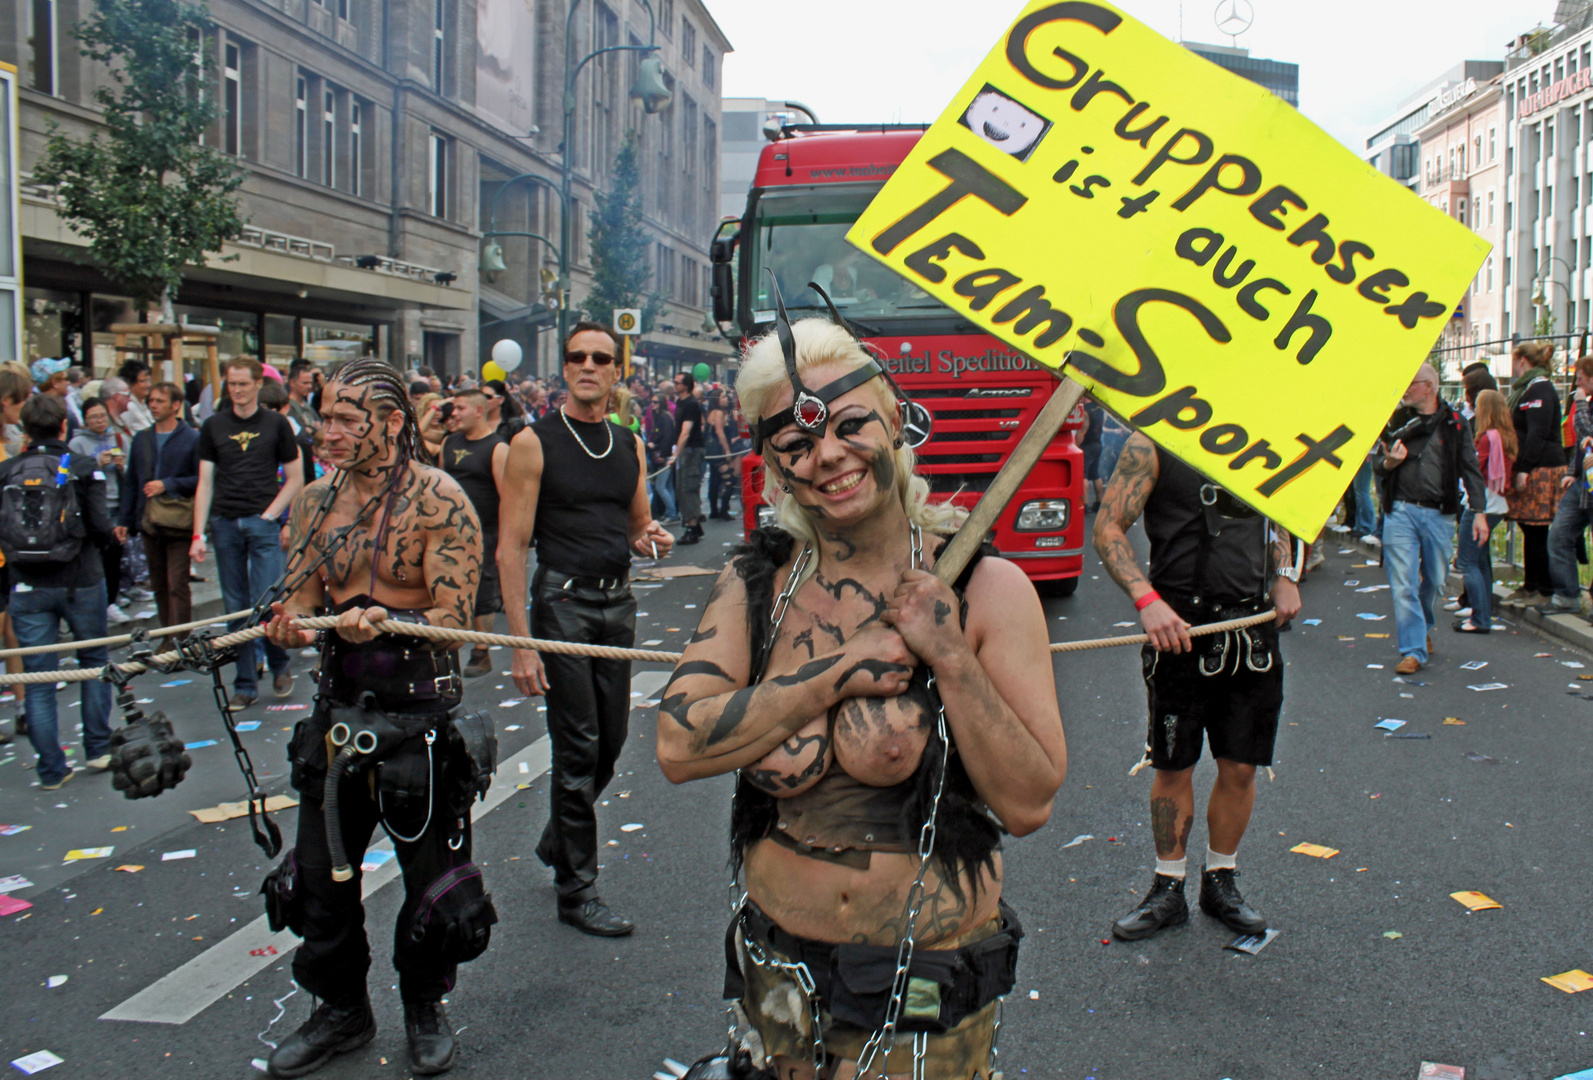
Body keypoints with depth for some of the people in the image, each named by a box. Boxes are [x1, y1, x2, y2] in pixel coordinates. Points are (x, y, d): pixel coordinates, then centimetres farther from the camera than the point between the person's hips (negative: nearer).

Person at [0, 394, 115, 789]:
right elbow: (101, 528, -13)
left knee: (38, 676, 7)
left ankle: (51, 769, 11)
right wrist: (112, 537, 10)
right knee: (95, 661, 17)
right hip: (80, 582, -2)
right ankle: (98, 749, 20)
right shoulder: (83, 468, -8)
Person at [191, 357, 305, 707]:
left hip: (263, 522, -2)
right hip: (225, 524, 3)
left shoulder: (276, 423, 4)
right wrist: (198, 535, 2)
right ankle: (245, 684, 13)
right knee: (236, 608, 5)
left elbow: (295, 479, 6)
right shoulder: (214, 426, 9)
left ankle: (279, 665, 16)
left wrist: (271, 514, -6)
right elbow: (205, 484, 9)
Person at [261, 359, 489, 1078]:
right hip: (339, 707, 5)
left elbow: (454, 615, -15)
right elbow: (303, 602, 10)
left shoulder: (439, 501, -11)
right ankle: (340, 1010, 33)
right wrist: (290, 627, -14)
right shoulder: (314, 504, 6)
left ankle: (424, 1006, 31)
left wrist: (384, 623, -33)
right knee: (320, 873, 12)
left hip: (420, 713, -5)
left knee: (433, 875, 6)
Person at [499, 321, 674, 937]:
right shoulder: (535, 443, -6)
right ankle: (577, 891, 9)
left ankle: (558, 841, 37)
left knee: (611, 742, 12)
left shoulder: (630, 447, 10)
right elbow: (510, 548, -10)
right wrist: (521, 643, -17)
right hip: (563, 601, -6)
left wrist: (650, 541, -4)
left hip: (618, 602, 6)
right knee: (577, 749, -3)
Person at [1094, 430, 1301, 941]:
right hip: (1180, 627, -4)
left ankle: (1221, 882, 28)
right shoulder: (1152, 443, -6)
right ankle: (1168, 889, 22)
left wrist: (1286, 576, 11)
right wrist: (1147, 599, -23)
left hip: (1253, 624, 4)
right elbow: (1108, 528, -10)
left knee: (1240, 767, 9)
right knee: (1172, 765, 6)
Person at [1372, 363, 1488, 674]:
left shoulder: (1454, 423, 3)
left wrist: (1479, 511, -2)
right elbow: (1378, 467, 12)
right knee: (1403, 584, -7)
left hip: (1439, 514, 0)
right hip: (1400, 511, 0)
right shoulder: (1397, 421, 6)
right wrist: (1389, 463, -11)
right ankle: (1413, 650, -2)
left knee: (1435, 580, 12)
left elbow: (1470, 470, 5)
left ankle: (1424, 628, 40)